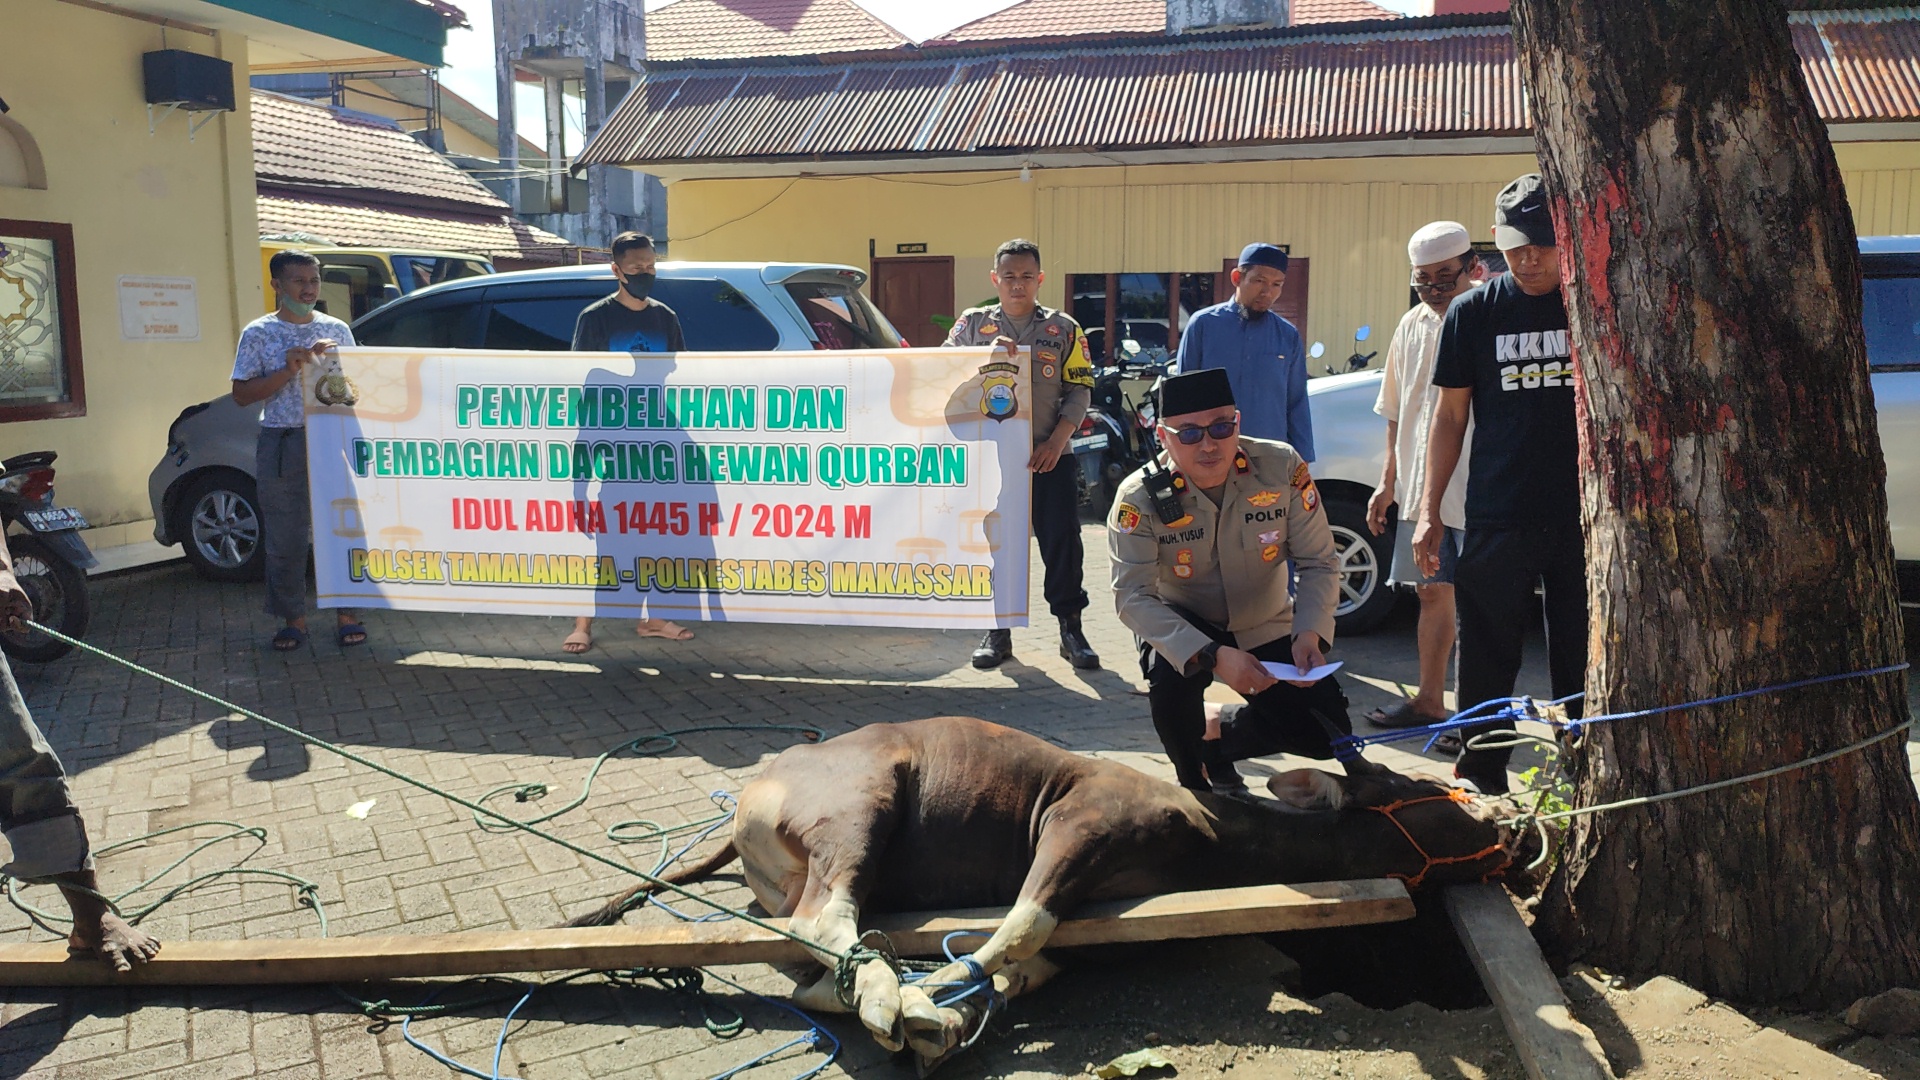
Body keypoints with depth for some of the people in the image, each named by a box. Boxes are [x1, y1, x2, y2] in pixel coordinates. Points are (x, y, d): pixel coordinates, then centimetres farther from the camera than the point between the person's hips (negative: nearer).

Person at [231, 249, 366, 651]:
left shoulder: (336, 330, 9)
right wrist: (288, 371, -14)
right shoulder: (259, 333, 2)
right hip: (282, 446, -1)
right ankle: (293, 620, 13)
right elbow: (242, 394, -3)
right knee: (285, 539, 3)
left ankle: (346, 614, 11)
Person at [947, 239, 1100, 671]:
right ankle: (998, 630, 15)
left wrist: (1056, 441, -9)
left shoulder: (1063, 328, 7)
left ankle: (1071, 628, 9)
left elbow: (1080, 390, 4)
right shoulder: (972, 323, 9)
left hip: (1048, 455, -1)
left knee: (1063, 541, -2)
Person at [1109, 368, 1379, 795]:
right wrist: (1213, 656, -41)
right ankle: (1193, 784, -6)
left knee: (1325, 736, -9)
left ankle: (1213, 728, 18)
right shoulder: (1140, 497, -23)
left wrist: (1310, 634, -31)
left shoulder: (1282, 468, -19)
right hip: (1184, 629, -2)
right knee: (1169, 676, -36)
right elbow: (1132, 596, -29)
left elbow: (1319, 563, -12)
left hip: (1266, 630, 3)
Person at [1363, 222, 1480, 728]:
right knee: (1432, 591, 14)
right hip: (1420, 488, 7)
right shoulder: (1412, 325, 12)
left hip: (1477, 491, -6)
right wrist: (1388, 481, 17)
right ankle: (1429, 701, 24)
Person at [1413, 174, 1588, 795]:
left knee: (1582, 659, 9)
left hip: (1583, 514, 1)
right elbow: (1451, 415, 5)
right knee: (1487, 658, 4)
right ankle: (1480, 783, 15)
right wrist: (1430, 510, 1)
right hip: (1497, 516, 0)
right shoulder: (1474, 311, 4)